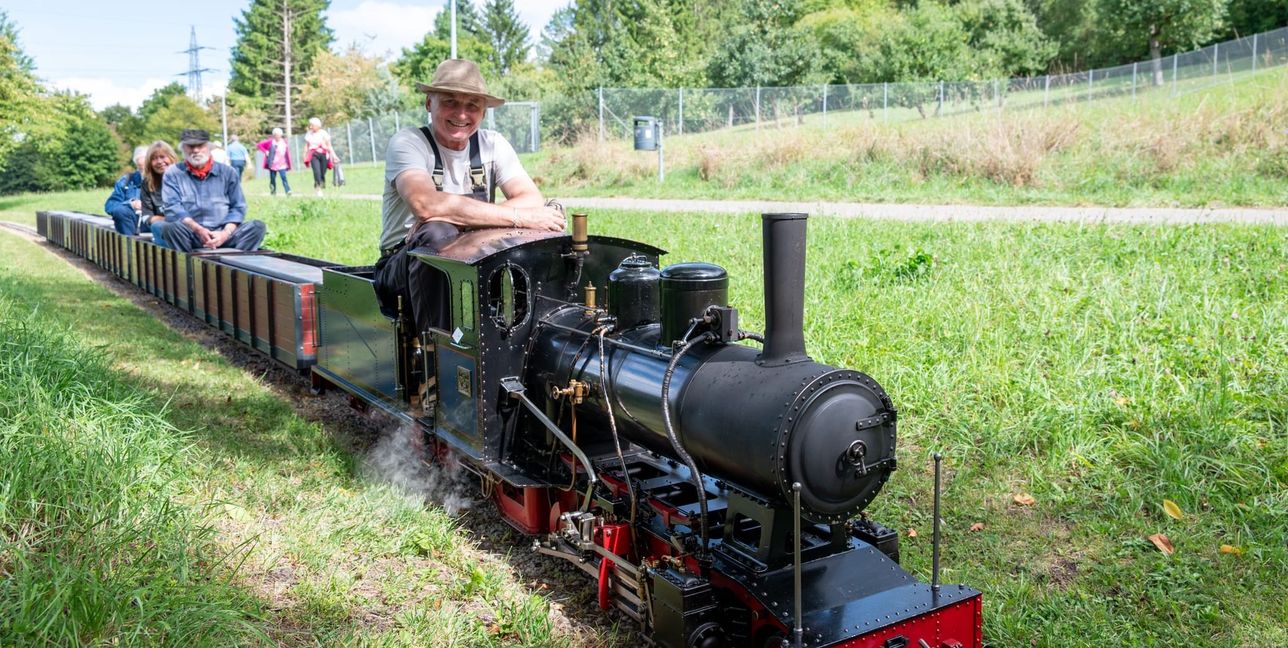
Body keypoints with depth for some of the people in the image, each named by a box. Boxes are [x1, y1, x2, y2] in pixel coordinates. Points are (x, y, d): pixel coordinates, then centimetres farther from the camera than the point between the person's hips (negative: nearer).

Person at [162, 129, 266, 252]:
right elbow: (172, 207, -3)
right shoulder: (173, 174, 10)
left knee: (257, 226, -24)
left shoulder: (227, 172, 14)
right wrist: (198, 230, -19)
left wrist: (226, 233, -11)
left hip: (223, 231, 2)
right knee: (172, 227, -35)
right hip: (191, 234, -2)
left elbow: (238, 207, 9)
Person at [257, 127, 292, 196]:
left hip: (282, 164, 0)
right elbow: (259, 145, 2)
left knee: (284, 177, -15)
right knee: (272, 178, 7)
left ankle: (288, 191, -23)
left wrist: (288, 163, 4)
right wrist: (265, 151, -8)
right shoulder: (270, 142, -1)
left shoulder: (284, 142, 6)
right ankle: (273, 192, 21)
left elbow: (287, 152, 11)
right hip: (272, 164, 0)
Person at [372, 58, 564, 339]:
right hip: (405, 267, -4)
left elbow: (534, 201, -11)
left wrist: (464, 217, -27)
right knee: (438, 234, -35)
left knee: (547, 230, -16)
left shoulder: (492, 144, 4)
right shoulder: (407, 143, -9)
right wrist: (518, 216, -31)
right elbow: (426, 204, -30)